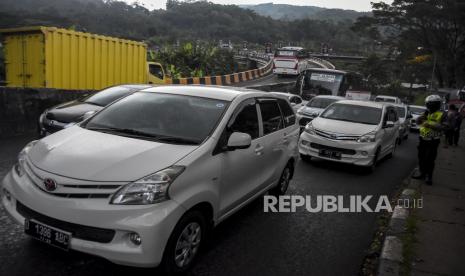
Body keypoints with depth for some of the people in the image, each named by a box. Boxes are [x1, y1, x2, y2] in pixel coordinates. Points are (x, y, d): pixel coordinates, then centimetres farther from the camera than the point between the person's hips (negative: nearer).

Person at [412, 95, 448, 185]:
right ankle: (421, 173, 29)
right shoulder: (426, 113, 8)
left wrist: (431, 125, -26)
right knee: (421, 157, 14)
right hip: (423, 139, 6)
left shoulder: (442, 115, -9)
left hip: (433, 141, -6)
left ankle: (429, 177, 8)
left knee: (430, 160, -3)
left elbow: (444, 127, -18)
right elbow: (418, 121, 6)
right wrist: (423, 116, -11)